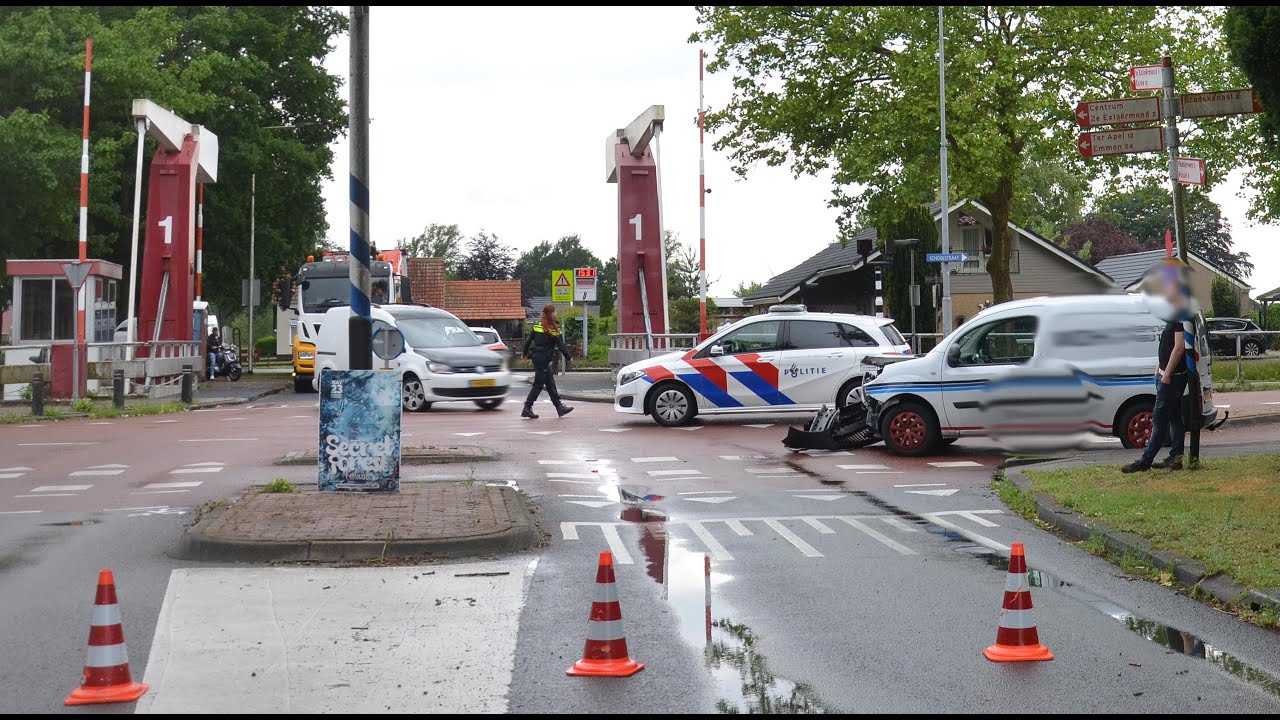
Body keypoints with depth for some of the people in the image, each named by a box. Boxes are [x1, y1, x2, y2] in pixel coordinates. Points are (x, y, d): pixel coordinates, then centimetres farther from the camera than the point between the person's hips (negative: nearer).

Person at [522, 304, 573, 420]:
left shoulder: (537, 325, 6)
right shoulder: (553, 329, -12)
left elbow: (529, 340, 10)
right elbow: (561, 346, -11)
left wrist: (525, 354, 21)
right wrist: (568, 358, 0)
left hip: (536, 357, 8)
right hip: (544, 359, -8)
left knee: (550, 383, 13)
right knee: (538, 384, -3)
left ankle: (559, 407, 18)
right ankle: (527, 409, -4)